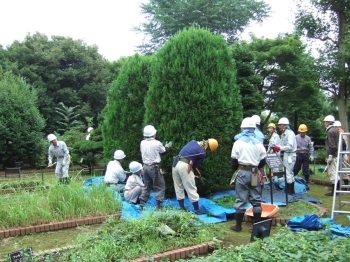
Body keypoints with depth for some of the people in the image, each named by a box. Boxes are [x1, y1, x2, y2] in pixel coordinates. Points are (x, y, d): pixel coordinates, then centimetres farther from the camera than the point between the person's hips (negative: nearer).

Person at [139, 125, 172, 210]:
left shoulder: (142, 143, 1)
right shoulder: (157, 143, -13)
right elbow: (164, 151, 3)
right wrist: (168, 146, 26)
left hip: (145, 166, 6)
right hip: (154, 167, -6)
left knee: (146, 186, 17)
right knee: (160, 186, 5)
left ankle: (141, 205, 18)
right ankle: (158, 205, 2)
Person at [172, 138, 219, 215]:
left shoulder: (193, 141, 12)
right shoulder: (203, 153, -4)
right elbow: (196, 164, 2)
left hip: (175, 163, 8)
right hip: (184, 166, -7)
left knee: (178, 188, 15)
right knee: (191, 189, 4)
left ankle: (182, 208, 24)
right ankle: (197, 210, 12)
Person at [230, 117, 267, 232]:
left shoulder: (238, 142, -3)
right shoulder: (258, 143, 4)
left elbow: (234, 160, 0)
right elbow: (262, 161, 9)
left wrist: (236, 170, 20)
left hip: (242, 172, -3)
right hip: (254, 173, 3)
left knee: (241, 200, 2)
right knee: (256, 200, 10)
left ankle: (238, 225, 6)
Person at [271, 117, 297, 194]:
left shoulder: (290, 133, -17)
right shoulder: (283, 134, 11)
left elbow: (290, 147, -23)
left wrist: (279, 148, -20)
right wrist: (277, 147, -4)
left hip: (290, 155, -9)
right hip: (286, 155, 9)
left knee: (288, 173, -4)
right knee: (289, 173, 15)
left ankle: (289, 191, 4)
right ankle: (291, 190, 24)